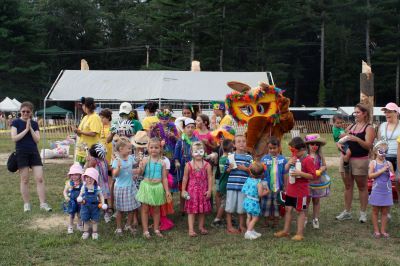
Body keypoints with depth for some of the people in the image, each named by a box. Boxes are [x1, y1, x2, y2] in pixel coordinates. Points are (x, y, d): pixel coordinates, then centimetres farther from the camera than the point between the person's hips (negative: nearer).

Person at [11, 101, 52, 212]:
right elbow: (14, 138, -11)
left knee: (40, 178, -3)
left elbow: (37, 139, 0)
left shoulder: (34, 124, 9)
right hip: (21, 153, -3)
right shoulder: (16, 122, 0)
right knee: (24, 180, 4)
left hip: (34, 153, 3)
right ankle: (26, 204, 14)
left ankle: (43, 203, 1)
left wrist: (30, 128, -9)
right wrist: (26, 129, -13)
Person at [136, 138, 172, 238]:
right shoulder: (145, 160, -6)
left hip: (158, 187, 2)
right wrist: (141, 168, -35)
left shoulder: (162, 163, 0)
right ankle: (145, 230, 14)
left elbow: (164, 178, 4)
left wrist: (167, 191, 2)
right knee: (145, 209, 5)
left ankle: (156, 229, 25)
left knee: (156, 209, 13)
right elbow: (140, 173, -13)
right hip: (147, 186, -2)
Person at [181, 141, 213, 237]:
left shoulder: (207, 165, -2)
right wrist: (183, 190, 0)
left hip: (203, 191, 2)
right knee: (191, 210, -1)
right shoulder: (189, 165, -4)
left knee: (203, 209, 11)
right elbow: (185, 179, 1)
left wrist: (209, 190, -6)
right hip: (192, 190, -2)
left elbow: (209, 178, -2)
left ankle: (201, 227, 27)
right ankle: (191, 229, 3)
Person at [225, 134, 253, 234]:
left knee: (242, 207, 9)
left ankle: (242, 226, 25)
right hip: (231, 185, 0)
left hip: (244, 185, 1)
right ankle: (229, 226, 18)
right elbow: (226, 170, 5)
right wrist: (230, 168, -15)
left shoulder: (249, 157, 3)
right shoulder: (231, 156, 1)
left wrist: (245, 168, -13)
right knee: (230, 207, 6)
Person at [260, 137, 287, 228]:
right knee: (266, 204, 9)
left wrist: (285, 186, 2)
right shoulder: (264, 158, -5)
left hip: (278, 187, 0)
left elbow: (285, 174, 0)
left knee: (277, 205, 13)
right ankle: (266, 220, 26)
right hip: (267, 187, 0)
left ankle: (276, 221, 28)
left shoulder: (282, 159, -5)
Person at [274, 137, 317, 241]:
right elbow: (286, 168, 15)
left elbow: (313, 176, -17)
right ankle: (286, 231, 24)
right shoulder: (294, 157, 8)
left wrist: (300, 173, -26)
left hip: (301, 191, -7)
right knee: (288, 209, 13)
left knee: (300, 211, 4)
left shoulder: (308, 160, -16)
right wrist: (289, 163, -6)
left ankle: (300, 233, 13)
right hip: (290, 189, 8)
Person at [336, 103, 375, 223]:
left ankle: (363, 213, 14)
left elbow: (368, 146, -15)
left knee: (362, 187, 5)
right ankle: (347, 212, 19)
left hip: (360, 160, -5)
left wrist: (357, 139, -29)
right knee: (348, 186, 11)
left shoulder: (369, 128, -4)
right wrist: (340, 144, -5)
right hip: (346, 159, 5)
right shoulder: (350, 126, 12)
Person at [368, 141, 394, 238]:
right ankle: (376, 230, 19)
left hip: (387, 191, 2)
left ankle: (383, 230, 20)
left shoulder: (388, 163, 1)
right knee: (375, 211, 8)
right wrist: (382, 170, -21)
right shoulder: (373, 163, -6)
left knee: (385, 212, 10)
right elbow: (370, 175, -16)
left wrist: (390, 170, -16)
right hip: (377, 191, -2)